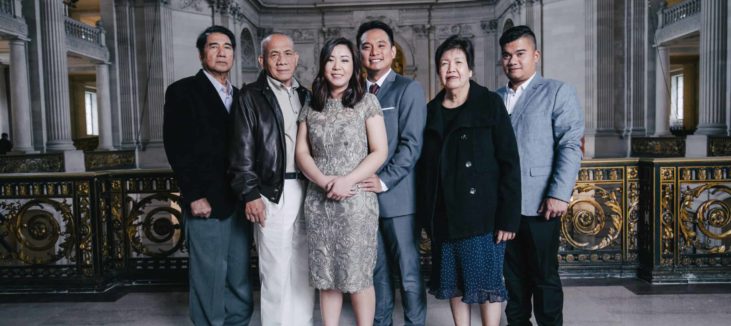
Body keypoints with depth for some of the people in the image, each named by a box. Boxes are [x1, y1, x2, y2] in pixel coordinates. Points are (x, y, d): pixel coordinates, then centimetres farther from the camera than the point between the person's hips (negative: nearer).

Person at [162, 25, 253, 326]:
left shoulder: (239, 96, 16)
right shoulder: (182, 91, -2)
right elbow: (176, 148, -9)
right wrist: (194, 196, -14)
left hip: (239, 202, 6)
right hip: (206, 203, -5)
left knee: (240, 278, 12)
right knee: (209, 279, 3)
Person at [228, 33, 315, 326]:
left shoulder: (306, 96, 14)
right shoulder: (251, 96, 0)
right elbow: (242, 150, -5)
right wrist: (250, 193, -11)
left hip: (307, 190, 5)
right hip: (272, 192, -5)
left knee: (305, 268, 12)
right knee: (276, 271, 1)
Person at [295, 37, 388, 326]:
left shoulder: (366, 102, 1)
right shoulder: (310, 107, 11)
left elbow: (379, 152, -4)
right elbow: (301, 153, 7)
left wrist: (346, 181, -16)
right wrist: (323, 180, -11)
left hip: (356, 200, -3)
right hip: (318, 202, 3)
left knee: (358, 275, 2)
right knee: (325, 276, 9)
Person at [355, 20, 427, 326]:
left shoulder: (409, 89, -2)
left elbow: (411, 144, -10)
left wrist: (384, 181, -16)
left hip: (398, 196, -5)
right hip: (365, 195, 5)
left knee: (409, 271, 3)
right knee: (377, 270, 15)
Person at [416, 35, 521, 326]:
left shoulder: (490, 104, -3)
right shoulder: (431, 111, 9)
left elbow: (509, 163, -8)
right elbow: (425, 167, 12)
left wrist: (508, 217, -13)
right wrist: (427, 216, 8)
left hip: (482, 213, -4)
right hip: (444, 216, 4)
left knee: (487, 282, 3)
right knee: (454, 283, 11)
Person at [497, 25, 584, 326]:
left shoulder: (558, 92, 0)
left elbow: (570, 147, -8)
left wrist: (559, 194, -16)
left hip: (539, 204, -4)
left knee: (544, 277, 6)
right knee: (513, 275, 14)